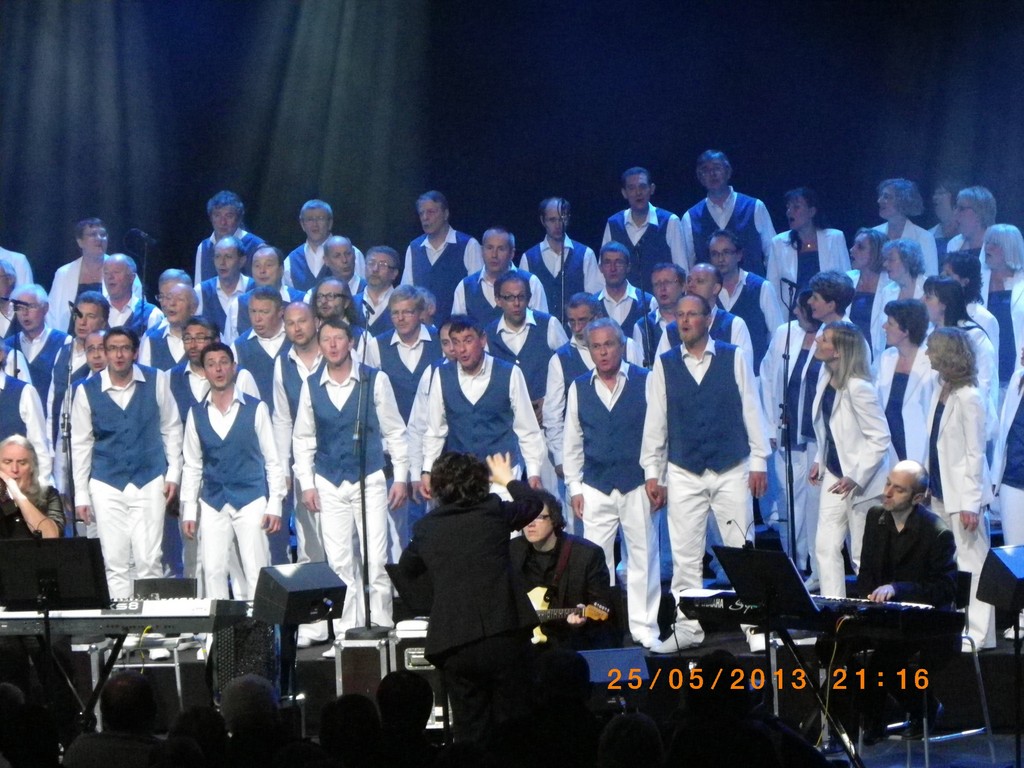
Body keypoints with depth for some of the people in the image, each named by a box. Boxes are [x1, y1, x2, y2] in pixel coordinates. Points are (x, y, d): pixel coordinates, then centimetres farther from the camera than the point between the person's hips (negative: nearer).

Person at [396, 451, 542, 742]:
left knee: (471, 732, 8)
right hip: (505, 636, -1)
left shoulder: (426, 528, 6)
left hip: (454, 644, 1)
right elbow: (534, 503, 25)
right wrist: (508, 480, 42)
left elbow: (406, 570, 25)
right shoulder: (493, 512, 3)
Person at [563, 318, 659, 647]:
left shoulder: (644, 382, -2)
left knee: (643, 556, 1)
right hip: (596, 487, 2)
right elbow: (572, 441, 12)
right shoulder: (579, 388, 7)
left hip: (637, 484, -2)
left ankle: (643, 627, 7)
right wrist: (574, 487, 8)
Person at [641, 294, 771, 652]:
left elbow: (751, 409, 4)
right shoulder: (664, 365, 5)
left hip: (732, 469, -1)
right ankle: (687, 628, 7)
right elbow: (655, 420, 6)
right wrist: (652, 472, 3)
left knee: (742, 549, 1)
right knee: (685, 555, 2)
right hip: (683, 473, 1)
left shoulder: (734, 358, 2)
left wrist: (759, 461, 0)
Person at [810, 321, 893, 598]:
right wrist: (820, 461, 12)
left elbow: (881, 440, -21)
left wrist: (855, 478, -23)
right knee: (826, 548, 5)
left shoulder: (858, 388, -24)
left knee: (863, 556, 2)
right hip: (834, 475, 8)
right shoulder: (826, 376, 2)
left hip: (861, 483, -8)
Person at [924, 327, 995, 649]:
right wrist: (928, 483, 14)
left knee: (971, 562, -4)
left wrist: (971, 503, -17)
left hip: (963, 492, -9)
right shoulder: (941, 389, 9)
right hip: (940, 490, 9)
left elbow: (975, 453, -16)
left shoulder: (968, 398, -16)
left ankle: (979, 634, -1)